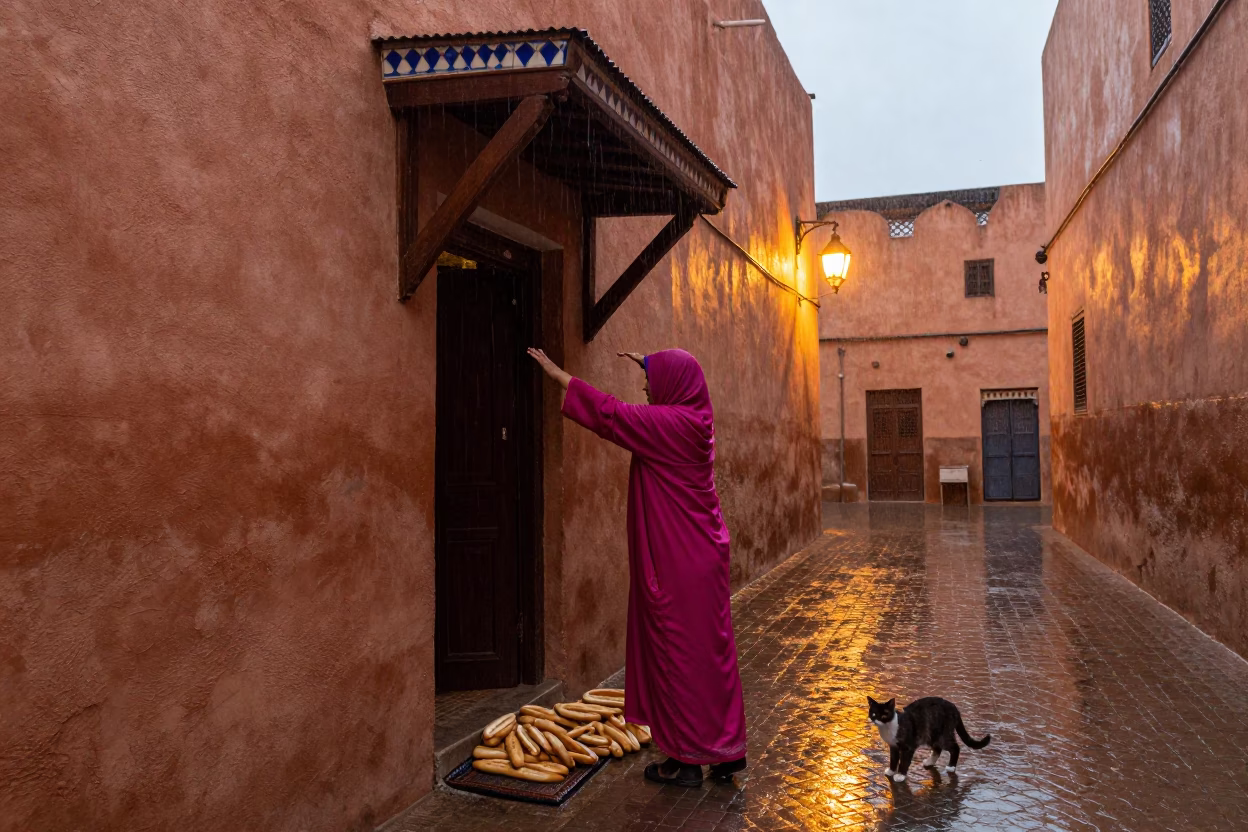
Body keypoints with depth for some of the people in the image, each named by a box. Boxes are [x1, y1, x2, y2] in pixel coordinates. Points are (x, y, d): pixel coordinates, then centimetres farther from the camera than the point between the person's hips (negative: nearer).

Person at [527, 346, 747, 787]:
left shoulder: (668, 423, -17)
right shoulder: (695, 418, 7)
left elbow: (609, 412, -13)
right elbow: (676, 384, 30)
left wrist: (557, 373, -5)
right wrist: (650, 365, 40)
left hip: (676, 565, -9)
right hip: (704, 556, 9)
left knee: (676, 652, 1)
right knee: (709, 650, 14)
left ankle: (686, 760, 12)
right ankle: (725, 750, 24)